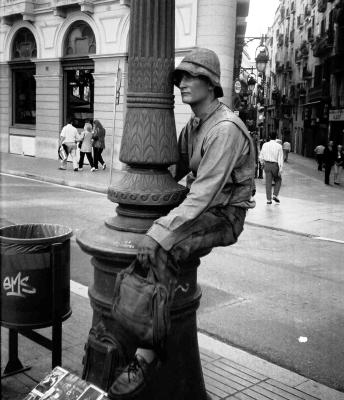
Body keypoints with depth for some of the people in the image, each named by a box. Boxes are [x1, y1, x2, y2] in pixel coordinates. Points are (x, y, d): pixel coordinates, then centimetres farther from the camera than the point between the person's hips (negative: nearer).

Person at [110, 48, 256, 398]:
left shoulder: (225, 129, -21)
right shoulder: (192, 126, 11)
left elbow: (203, 194, -28)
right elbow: (175, 171, 17)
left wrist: (160, 231, -32)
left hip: (223, 216, -10)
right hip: (199, 207, 10)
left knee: (160, 253, -32)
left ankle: (146, 356, -24)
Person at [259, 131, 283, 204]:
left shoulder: (265, 145, 0)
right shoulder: (278, 146, -8)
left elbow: (261, 156, 5)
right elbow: (280, 158, -10)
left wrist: (263, 163, 22)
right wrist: (280, 169, -9)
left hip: (267, 164, 2)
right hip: (275, 165, -2)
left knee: (268, 182, 6)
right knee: (278, 180, 19)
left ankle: (268, 199, 5)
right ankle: (275, 195, 7)